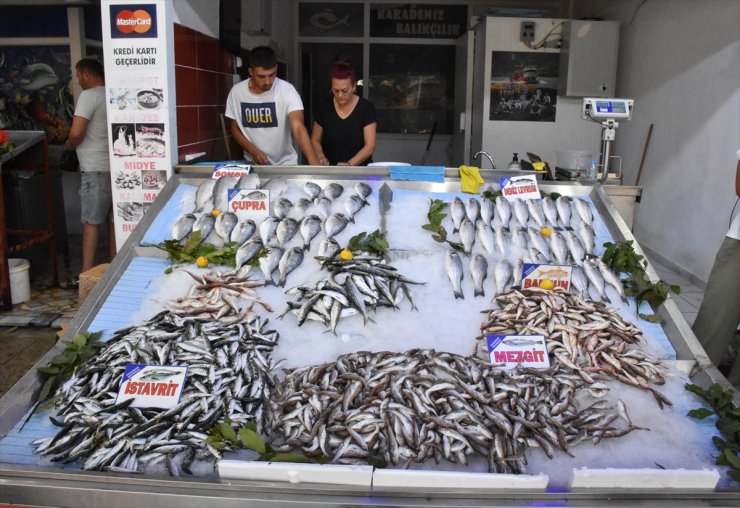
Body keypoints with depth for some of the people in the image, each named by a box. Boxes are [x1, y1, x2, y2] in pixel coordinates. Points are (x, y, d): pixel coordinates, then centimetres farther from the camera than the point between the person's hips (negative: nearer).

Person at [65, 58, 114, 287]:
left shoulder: (89, 96, -12)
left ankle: (86, 275, 0)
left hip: (96, 169, -7)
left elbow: (76, 133, -20)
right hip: (114, 165, 7)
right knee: (113, 219, 11)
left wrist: (70, 145, 1)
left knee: (91, 222, -3)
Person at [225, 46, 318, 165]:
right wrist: (253, 150, -15)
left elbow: (298, 127, -30)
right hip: (253, 163, 2)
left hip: (285, 162, -1)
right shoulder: (237, 91, -8)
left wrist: (314, 162, -44)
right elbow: (235, 128, 3)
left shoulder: (287, 90, -18)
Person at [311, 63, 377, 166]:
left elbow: (370, 146, -8)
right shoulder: (324, 107, 3)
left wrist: (349, 164, -22)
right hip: (330, 171, 2)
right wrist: (321, 157, -9)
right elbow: (315, 140, 11)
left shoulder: (366, 108, -3)